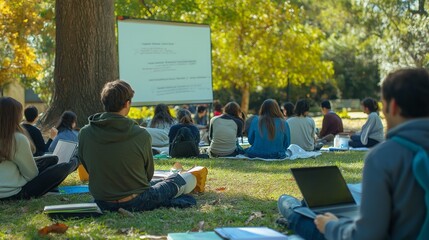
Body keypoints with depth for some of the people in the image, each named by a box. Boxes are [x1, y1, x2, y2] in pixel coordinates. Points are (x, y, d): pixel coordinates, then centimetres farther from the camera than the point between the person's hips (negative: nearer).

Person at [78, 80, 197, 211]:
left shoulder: (84, 133, -10)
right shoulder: (141, 135, -19)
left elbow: (88, 169, 5)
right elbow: (148, 174, -4)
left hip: (102, 204, 5)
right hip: (136, 203, -5)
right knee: (188, 178, 20)